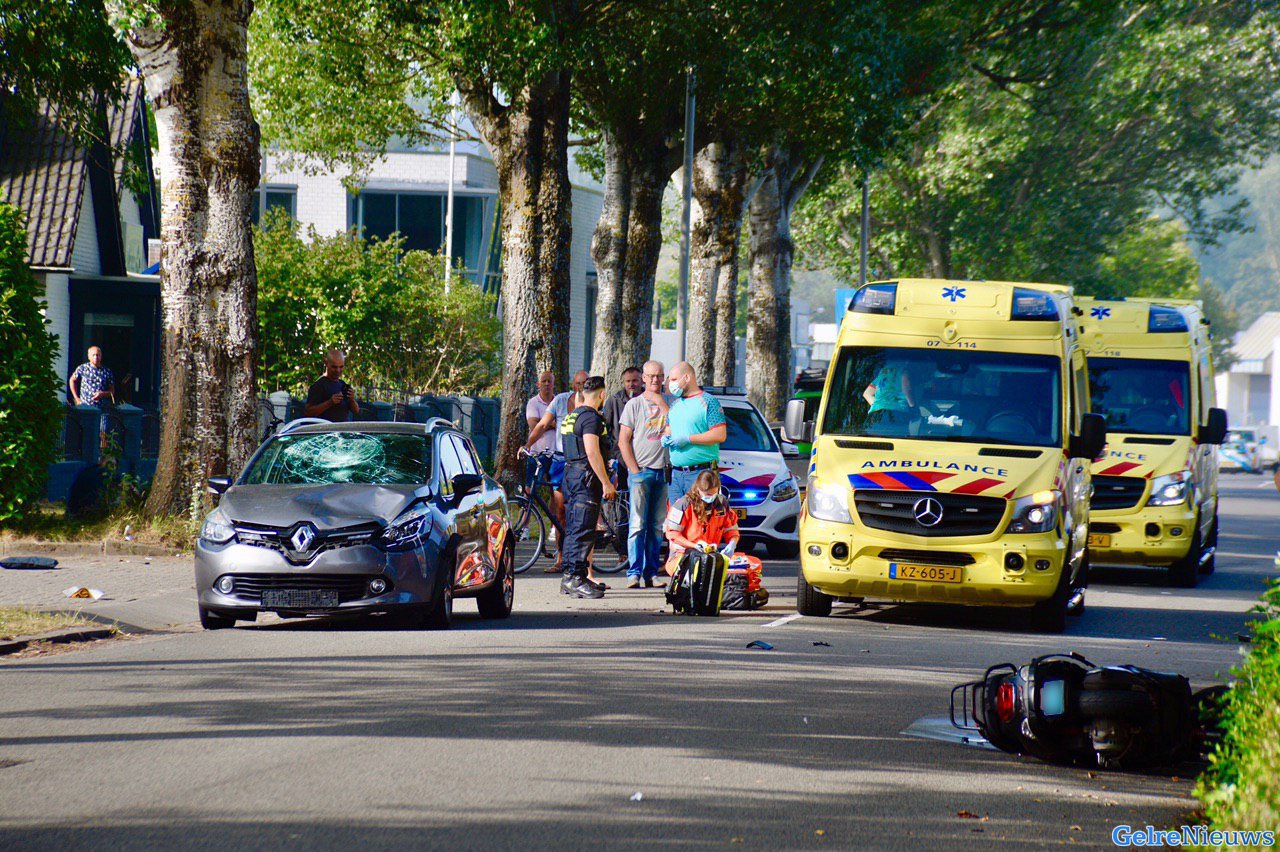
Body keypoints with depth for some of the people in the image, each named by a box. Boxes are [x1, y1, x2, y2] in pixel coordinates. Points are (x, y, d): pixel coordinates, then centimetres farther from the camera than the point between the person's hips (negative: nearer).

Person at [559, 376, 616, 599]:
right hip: (586, 477, -10)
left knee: (573, 528, 12)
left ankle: (569, 578, 16)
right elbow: (592, 452, -21)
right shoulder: (590, 417, -13)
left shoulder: (572, 416, 18)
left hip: (571, 473, 10)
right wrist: (606, 483, -19)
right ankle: (576, 578, -14)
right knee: (584, 530, -10)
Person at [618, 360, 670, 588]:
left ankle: (650, 574, 8)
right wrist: (635, 470, -8)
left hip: (662, 473, 3)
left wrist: (661, 403, -8)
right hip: (640, 470, -3)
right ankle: (634, 574, -10)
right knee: (638, 525, -8)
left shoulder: (667, 404, 12)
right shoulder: (634, 405, 3)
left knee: (657, 527, 4)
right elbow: (623, 442, 0)